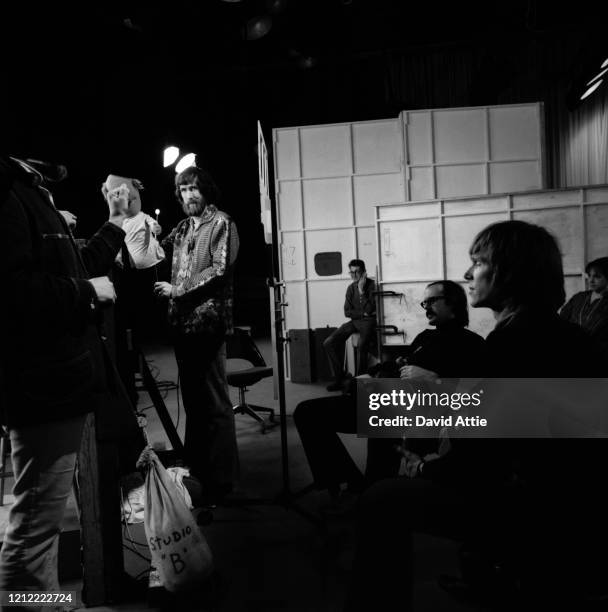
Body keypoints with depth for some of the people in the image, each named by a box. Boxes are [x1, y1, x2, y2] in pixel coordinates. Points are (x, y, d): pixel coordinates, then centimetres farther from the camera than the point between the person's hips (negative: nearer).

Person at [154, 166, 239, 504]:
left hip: (208, 322, -7)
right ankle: (197, 470, 27)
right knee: (192, 398, 14)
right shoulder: (183, 227, 19)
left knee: (214, 402, -3)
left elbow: (220, 269, -12)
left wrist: (177, 290, -13)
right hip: (183, 321, 7)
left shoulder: (221, 223, -1)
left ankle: (221, 479, 7)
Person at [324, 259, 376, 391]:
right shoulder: (351, 288, 10)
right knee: (328, 343, -9)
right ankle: (339, 377, 0)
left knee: (361, 345, -35)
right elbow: (347, 312, 8)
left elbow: (370, 309, -15)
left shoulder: (371, 285, -6)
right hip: (354, 321, 6)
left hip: (368, 321, -6)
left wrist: (362, 291, -18)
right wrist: (362, 313, -6)